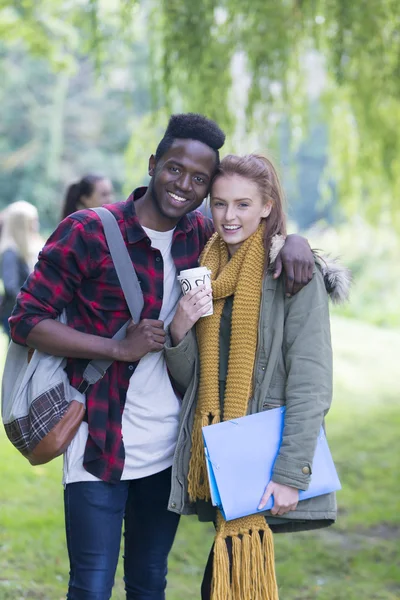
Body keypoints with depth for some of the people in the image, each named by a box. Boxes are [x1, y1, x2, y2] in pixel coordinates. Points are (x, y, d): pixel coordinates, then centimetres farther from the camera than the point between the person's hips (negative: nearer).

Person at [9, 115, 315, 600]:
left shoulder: (200, 236, 5)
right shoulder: (87, 232, -10)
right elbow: (26, 321, -10)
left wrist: (292, 241, -4)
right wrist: (119, 347, -18)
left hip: (167, 448, 5)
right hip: (100, 445, -5)